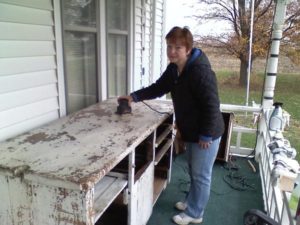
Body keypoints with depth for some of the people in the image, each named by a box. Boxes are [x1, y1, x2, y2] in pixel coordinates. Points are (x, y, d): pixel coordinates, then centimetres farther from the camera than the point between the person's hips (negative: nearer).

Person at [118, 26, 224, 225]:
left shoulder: (201, 70, -26)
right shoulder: (173, 68, 2)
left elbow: (211, 105, -26)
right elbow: (158, 88, 13)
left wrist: (206, 135, -22)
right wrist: (134, 96, 5)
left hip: (206, 133, -9)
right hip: (191, 131, 9)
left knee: (201, 175, 9)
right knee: (193, 171, 25)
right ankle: (191, 202, 46)